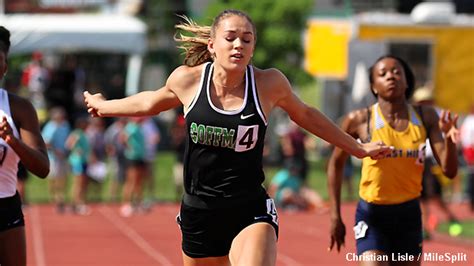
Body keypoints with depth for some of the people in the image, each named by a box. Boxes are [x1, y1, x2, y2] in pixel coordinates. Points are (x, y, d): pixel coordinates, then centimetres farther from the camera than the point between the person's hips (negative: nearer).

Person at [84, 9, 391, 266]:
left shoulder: (269, 83, -7)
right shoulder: (187, 80, -5)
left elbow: (305, 115, 14)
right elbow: (150, 102, 19)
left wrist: (358, 148, 23)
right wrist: (103, 106, 35)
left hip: (251, 212, -2)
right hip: (199, 213, 2)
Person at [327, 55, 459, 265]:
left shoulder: (426, 117, -1)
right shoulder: (360, 120, -9)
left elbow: (449, 170, -5)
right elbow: (336, 164, 5)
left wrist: (449, 137, -24)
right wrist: (335, 216, 4)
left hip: (409, 215, 4)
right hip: (372, 215, -4)